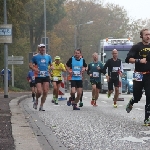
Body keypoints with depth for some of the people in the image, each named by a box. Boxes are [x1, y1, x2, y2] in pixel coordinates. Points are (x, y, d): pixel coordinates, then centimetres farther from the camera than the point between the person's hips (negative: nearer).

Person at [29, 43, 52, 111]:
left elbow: (51, 65, 22)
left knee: (45, 92, -5)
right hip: (38, 76, -3)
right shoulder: (35, 57, 3)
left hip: (46, 76, 3)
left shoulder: (48, 56, 12)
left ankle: (41, 106, 7)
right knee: (39, 91, -14)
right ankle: (36, 101, 18)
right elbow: (30, 65, 6)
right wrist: (34, 69, -14)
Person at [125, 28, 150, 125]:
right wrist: (139, 60, -22)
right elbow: (128, 59, -10)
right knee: (137, 96, 3)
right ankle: (131, 103, 41)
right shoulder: (137, 47, -3)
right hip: (139, 75, -3)